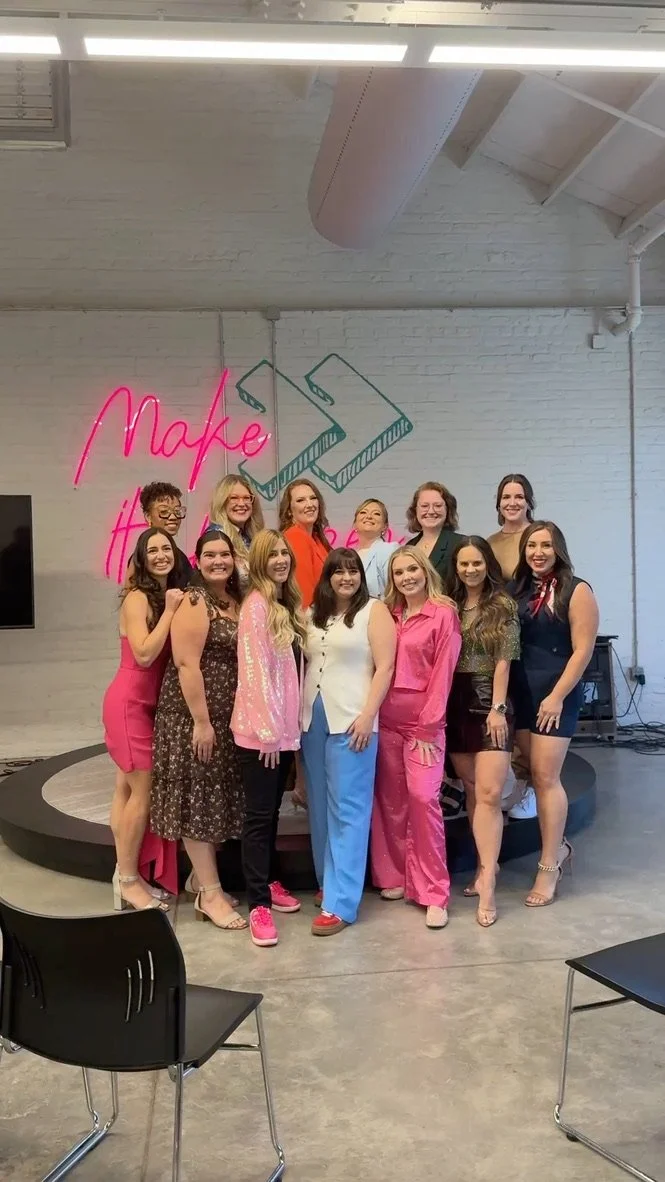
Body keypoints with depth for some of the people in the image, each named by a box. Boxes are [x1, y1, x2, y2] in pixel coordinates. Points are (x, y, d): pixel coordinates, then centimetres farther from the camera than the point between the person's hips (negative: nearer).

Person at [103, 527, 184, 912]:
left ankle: (126, 874, 16)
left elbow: (176, 653, 6)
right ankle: (129, 880, 7)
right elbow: (144, 655, -21)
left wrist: (175, 610, -3)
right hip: (130, 702, -7)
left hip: (149, 703, 7)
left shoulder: (171, 596, 10)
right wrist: (169, 612, -17)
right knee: (143, 791, -4)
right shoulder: (137, 598, -12)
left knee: (128, 789, 11)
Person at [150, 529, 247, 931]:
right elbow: (186, 664, -20)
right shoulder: (194, 602, -13)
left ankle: (202, 876, 26)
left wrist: (223, 718, 13)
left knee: (217, 797, 13)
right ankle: (210, 893, 6)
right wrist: (201, 721, -21)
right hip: (194, 713, -8)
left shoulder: (237, 600, 12)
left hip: (228, 715, 8)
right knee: (199, 797, 0)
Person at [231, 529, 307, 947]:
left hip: (286, 725, 8)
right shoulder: (256, 605, -13)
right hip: (260, 727, -8)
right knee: (259, 813, -2)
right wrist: (266, 727, -18)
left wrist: (289, 723, 10)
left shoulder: (289, 605, 12)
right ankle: (259, 904, 4)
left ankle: (270, 882, 31)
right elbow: (254, 670, -17)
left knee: (273, 809, 18)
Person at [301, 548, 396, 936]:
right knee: (320, 806, 12)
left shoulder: (375, 611, -1)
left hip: (351, 720, -6)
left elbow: (384, 667, -7)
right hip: (313, 719, 6)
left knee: (348, 808, -6)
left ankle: (340, 902, -5)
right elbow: (304, 665, 16)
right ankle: (327, 883, 25)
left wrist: (367, 715, -15)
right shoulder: (314, 614, 15)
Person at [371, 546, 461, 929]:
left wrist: (428, 726, -11)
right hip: (386, 718, 5)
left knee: (423, 797, -13)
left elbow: (443, 673, -7)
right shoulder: (388, 615, 12)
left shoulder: (444, 613, -3)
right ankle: (396, 877, 22)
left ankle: (434, 893, -5)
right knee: (390, 799, 8)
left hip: (424, 720, -5)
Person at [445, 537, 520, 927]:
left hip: (490, 705, -4)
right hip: (456, 706, 4)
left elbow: (503, 661, -6)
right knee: (472, 791, 10)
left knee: (489, 794, -11)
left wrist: (497, 708, -13)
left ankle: (487, 883, -10)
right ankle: (488, 864, 22)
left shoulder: (504, 607, -1)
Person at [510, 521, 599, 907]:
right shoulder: (517, 590, 8)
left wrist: (557, 696, -15)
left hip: (556, 694, -5)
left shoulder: (576, 591, -7)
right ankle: (558, 847, 30)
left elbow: (583, 650, -11)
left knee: (546, 778, -4)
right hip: (520, 692, 5)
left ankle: (548, 869, 7)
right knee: (536, 775, 12)